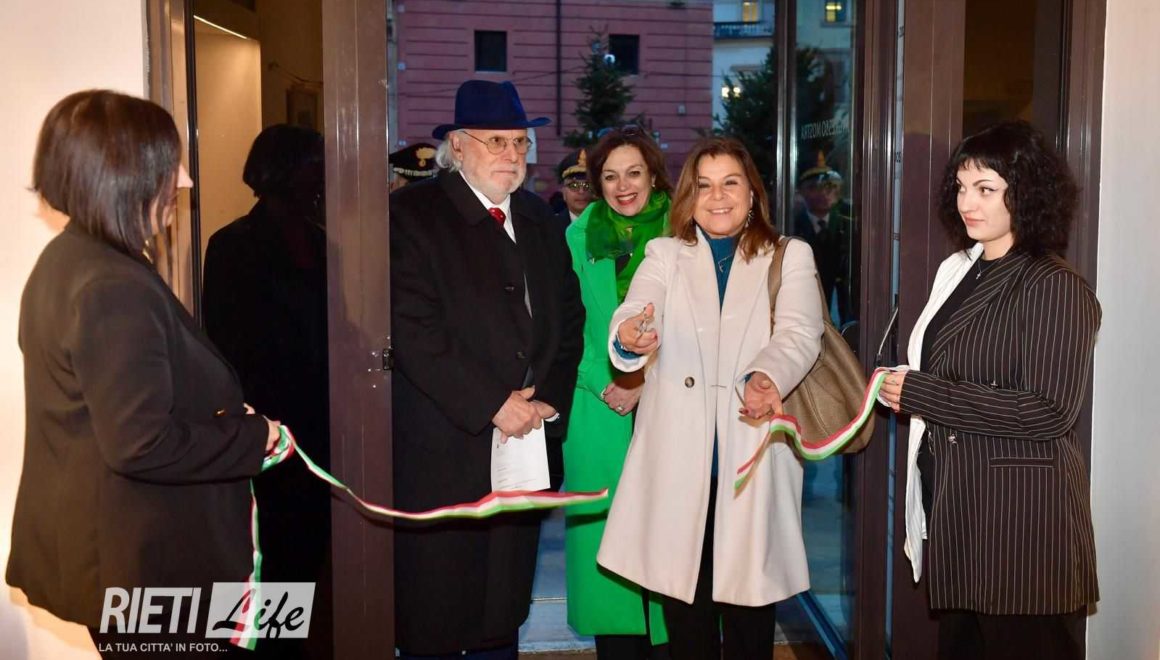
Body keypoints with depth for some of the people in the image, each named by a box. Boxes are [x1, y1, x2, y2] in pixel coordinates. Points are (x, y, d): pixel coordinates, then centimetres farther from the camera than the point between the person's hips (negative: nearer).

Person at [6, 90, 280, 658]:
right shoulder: (115, 290, -25)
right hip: (139, 561, -10)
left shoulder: (65, 259, 7)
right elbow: (141, 445, -28)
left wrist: (222, 418, 5)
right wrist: (253, 436, -16)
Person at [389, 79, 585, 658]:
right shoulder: (412, 214, -7)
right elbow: (415, 333, -15)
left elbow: (567, 318, 14)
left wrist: (548, 400, -1)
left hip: (527, 445, 6)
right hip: (443, 456, -5)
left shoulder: (538, 219, 14)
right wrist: (494, 406, -14)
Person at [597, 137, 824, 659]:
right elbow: (636, 311, -9)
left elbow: (800, 333, -8)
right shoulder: (664, 255, 11)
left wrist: (766, 376, -30)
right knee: (685, 607, 7)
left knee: (749, 606, 6)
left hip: (754, 459, 0)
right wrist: (630, 338, -34)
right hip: (679, 460, 1)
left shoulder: (791, 257, 9)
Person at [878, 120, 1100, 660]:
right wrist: (900, 389, 5)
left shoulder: (1053, 286, -12)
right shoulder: (958, 272, 12)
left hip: (1018, 517, -7)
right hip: (954, 505, 8)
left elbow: (1049, 412, -20)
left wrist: (921, 394, -18)